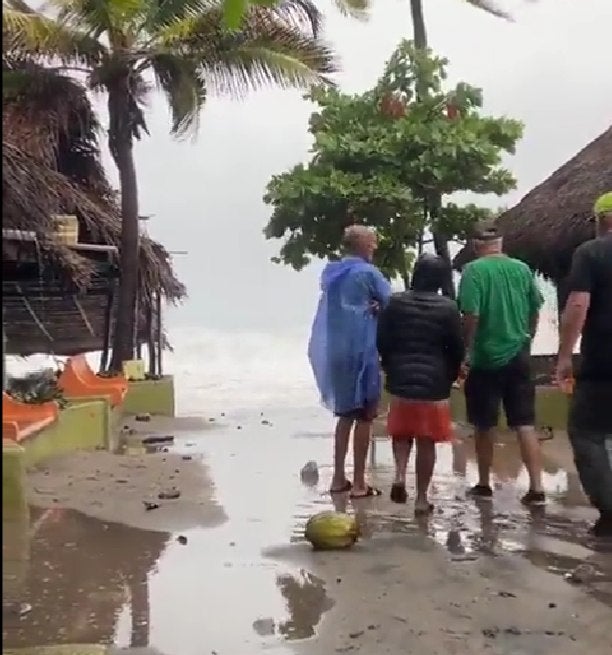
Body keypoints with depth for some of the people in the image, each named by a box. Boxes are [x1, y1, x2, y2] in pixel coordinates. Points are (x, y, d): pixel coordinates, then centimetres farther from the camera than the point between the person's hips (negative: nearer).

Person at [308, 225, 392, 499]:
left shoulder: (330, 272, 11)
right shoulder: (367, 272, -9)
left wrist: (367, 306, 4)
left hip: (334, 351, 7)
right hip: (360, 351, -7)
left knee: (345, 414, 17)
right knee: (364, 416, 1)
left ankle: (338, 479, 18)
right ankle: (358, 484, 3)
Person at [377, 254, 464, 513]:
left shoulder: (395, 302, -2)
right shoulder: (448, 308, -5)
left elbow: (382, 342, 2)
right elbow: (457, 349, -1)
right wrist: (450, 377, 16)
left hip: (400, 380, 1)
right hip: (434, 383, -1)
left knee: (401, 433, 20)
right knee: (426, 442, 7)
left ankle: (400, 475, -3)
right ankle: (422, 498, 11)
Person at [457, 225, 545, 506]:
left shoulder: (474, 270, -10)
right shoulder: (523, 269, 4)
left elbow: (471, 315, -18)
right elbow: (535, 311, 12)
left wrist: (465, 350, -7)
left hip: (485, 358, -3)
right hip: (519, 357, 4)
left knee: (484, 425, 10)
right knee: (525, 424, 5)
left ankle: (484, 485, 21)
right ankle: (536, 488, 1)